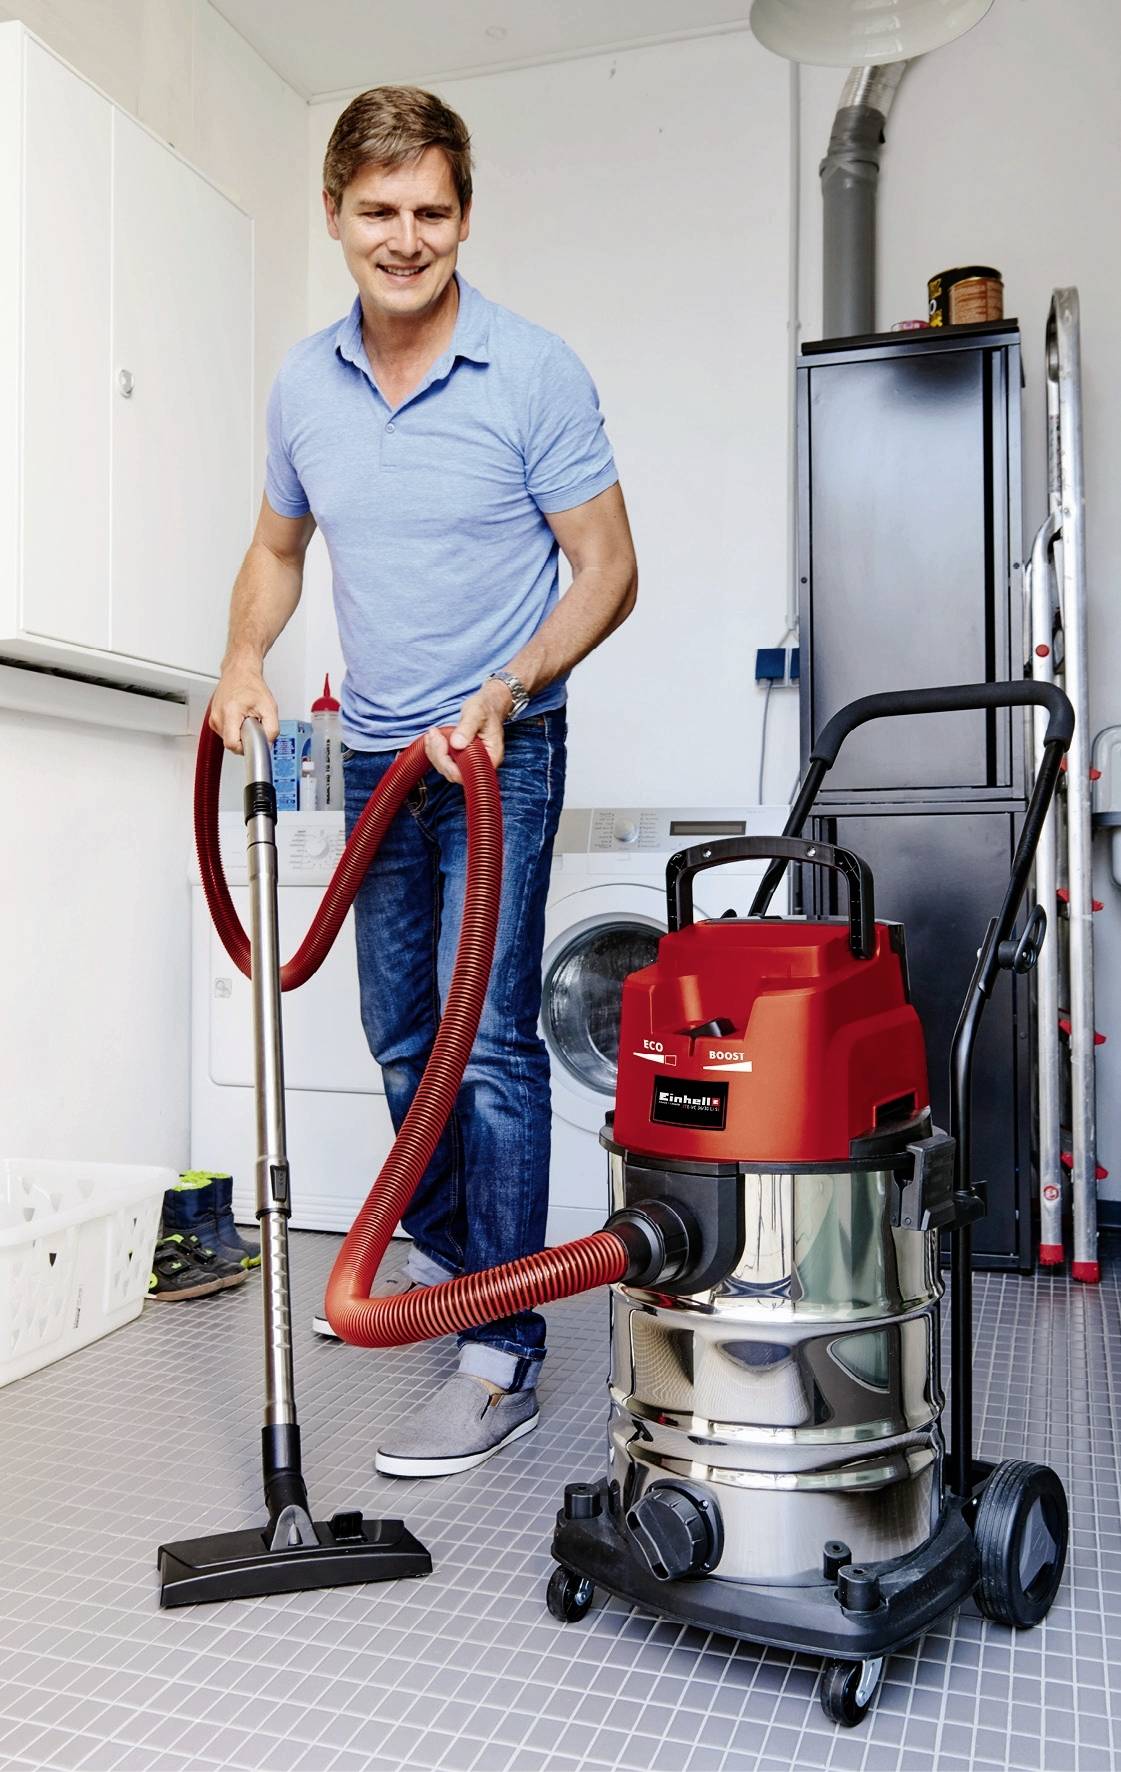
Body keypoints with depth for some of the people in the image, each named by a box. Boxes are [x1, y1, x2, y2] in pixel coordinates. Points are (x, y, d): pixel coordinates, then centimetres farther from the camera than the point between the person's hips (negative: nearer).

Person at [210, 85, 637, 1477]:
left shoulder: (535, 374, -10)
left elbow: (606, 570, -9)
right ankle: (443, 1256, 37)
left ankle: (504, 1354, -1)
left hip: (500, 754, -5)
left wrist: (505, 693, -23)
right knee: (405, 1038, 15)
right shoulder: (303, 385, 5)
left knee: (487, 1038, -11)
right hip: (377, 754, 6)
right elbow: (278, 547, 17)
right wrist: (245, 660, -2)